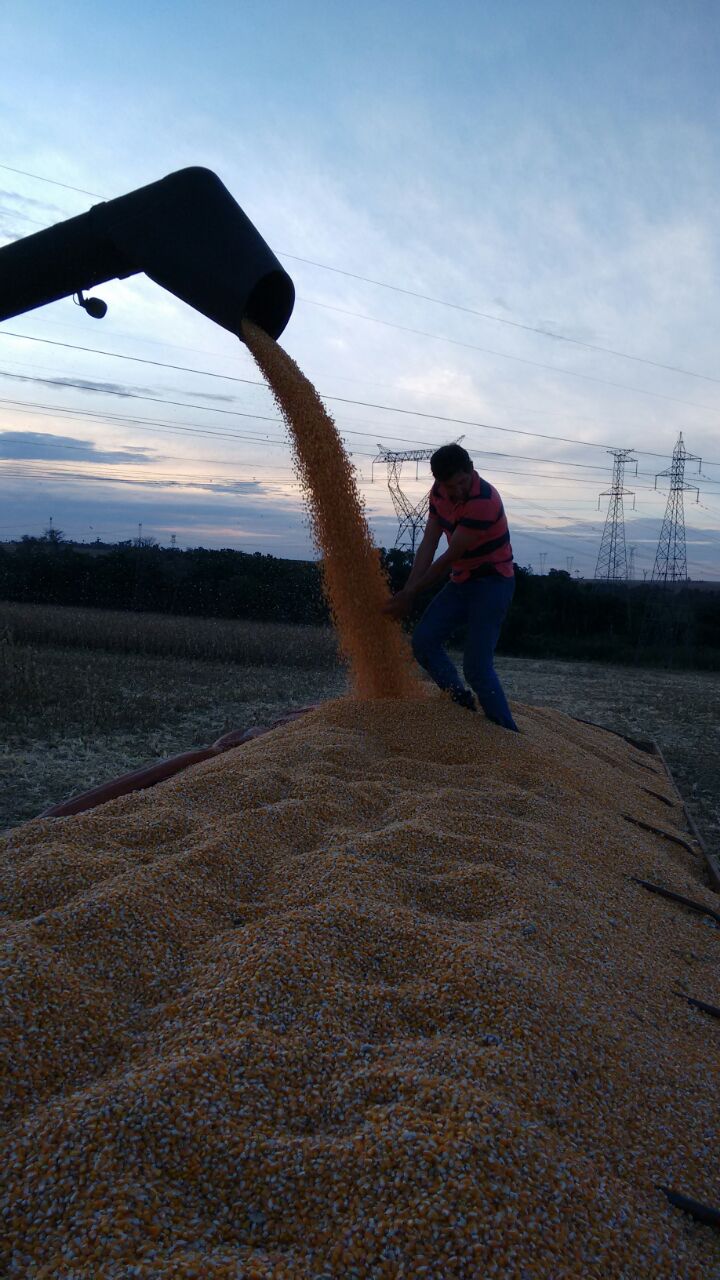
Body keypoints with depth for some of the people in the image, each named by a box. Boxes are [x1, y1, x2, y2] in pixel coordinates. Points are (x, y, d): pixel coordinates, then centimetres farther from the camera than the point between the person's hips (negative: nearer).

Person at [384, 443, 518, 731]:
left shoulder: (484, 500, -26)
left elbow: (449, 558, -23)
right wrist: (406, 592, -11)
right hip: (462, 581, 8)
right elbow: (428, 544, -2)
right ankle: (461, 702, 12)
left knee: (476, 666, -13)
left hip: (492, 582, -8)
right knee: (424, 640, -1)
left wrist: (411, 594, -15)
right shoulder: (439, 492, -1)